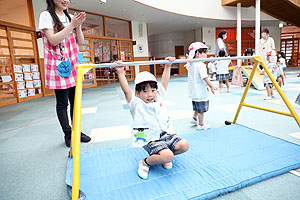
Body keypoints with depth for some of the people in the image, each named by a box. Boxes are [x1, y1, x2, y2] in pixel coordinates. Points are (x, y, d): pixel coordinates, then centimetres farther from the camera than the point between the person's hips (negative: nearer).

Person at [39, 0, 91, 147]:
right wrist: (72, 24, -16)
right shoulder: (46, 15, -2)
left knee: (75, 101, 9)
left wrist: (78, 26, -5)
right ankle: (68, 135, 11)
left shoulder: (69, 17, 16)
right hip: (58, 66, -6)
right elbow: (53, 40, -15)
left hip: (73, 65, 6)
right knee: (62, 103, 0)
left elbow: (80, 41, 11)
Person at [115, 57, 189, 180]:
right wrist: (121, 73, -29)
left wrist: (167, 66, 7)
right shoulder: (136, 104, -8)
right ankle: (145, 162, 2)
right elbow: (126, 91, -21)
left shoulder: (158, 98, 7)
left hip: (166, 134, 7)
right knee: (168, 156, -26)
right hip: (150, 139, -6)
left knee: (184, 145, -12)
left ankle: (164, 157, 14)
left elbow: (164, 82, 10)